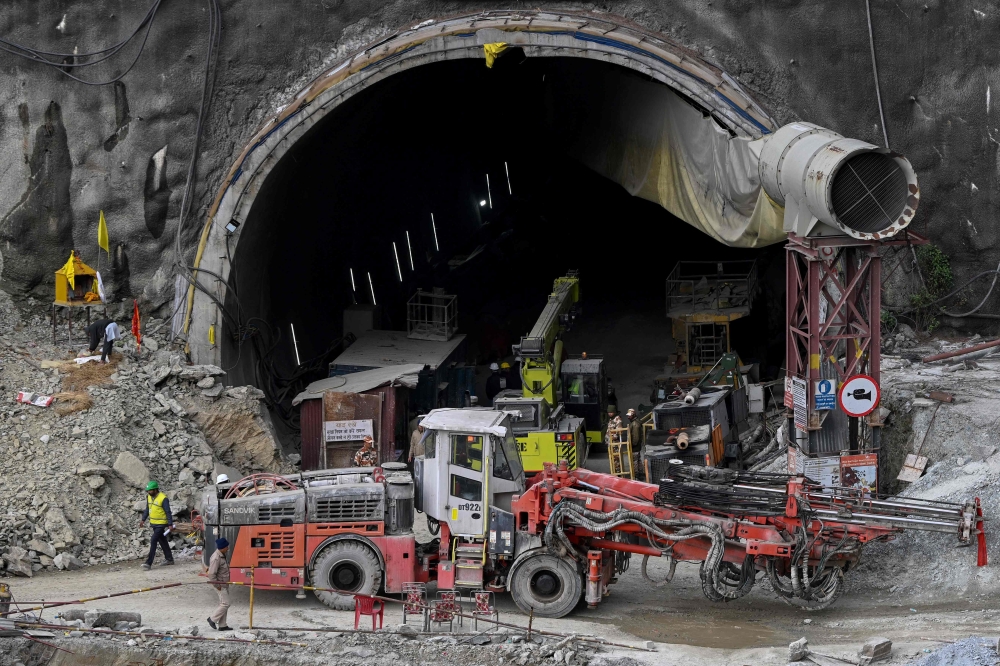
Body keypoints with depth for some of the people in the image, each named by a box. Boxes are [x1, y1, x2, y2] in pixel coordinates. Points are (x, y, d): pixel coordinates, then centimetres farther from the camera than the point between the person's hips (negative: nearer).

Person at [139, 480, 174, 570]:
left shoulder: (163, 499, -18)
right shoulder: (149, 497, 5)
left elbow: (168, 512, -15)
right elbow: (147, 509, 17)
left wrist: (170, 524, -16)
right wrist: (143, 520, 14)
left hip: (161, 524, -8)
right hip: (153, 523, 8)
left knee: (153, 541, -15)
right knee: (162, 541, 16)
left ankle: (149, 563, -16)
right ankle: (169, 559, 27)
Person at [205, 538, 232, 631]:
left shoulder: (222, 555, 7)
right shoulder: (216, 558, -24)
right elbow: (211, 574, -25)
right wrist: (217, 585, -19)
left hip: (225, 584, 10)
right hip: (220, 584, -10)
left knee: (223, 604, 13)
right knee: (225, 604, -7)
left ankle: (222, 625, 19)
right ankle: (212, 619, 7)